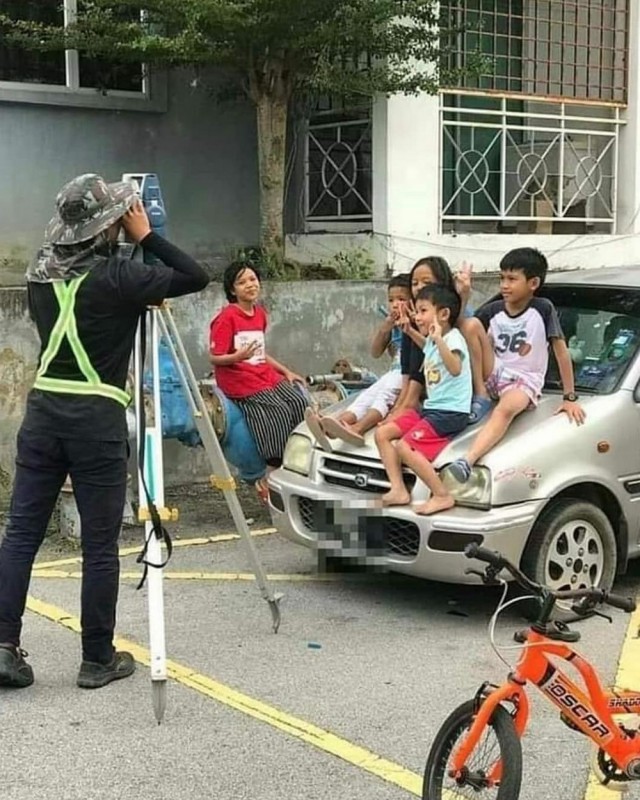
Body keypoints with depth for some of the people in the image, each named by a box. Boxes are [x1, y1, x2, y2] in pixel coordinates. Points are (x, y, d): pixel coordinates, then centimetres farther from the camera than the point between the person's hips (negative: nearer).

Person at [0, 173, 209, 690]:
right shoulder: (114, 277, -10)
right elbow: (196, 278, -7)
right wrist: (146, 236, -1)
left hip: (43, 409, 6)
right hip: (96, 417, -6)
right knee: (100, 543, 3)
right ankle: (98, 660, 10)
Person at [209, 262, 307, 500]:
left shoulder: (260, 314, 16)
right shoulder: (226, 318, -8)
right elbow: (215, 358, -11)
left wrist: (285, 371, 19)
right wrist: (238, 356, -29)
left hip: (267, 377, 8)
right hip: (241, 383, -8)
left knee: (299, 402, -14)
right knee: (279, 412, -23)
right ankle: (268, 480, -13)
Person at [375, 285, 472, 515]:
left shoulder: (453, 338, -14)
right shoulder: (430, 341, 13)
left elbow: (455, 369, -35)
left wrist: (438, 339, -41)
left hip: (451, 411, -10)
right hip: (431, 408, 10)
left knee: (405, 447, -22)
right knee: (382, 433, 1)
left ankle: (442, 496, -15)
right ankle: (399, 490, -3)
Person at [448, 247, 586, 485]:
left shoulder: (543, 309, -9)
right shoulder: (493, 311, 3)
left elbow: (561, 352, -7)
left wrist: (570, 397, -7)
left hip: (524, 381, -4)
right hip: (493, 377, 4)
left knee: (505, 408, -41)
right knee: (473, 324, -17)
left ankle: (467, 462, -61)